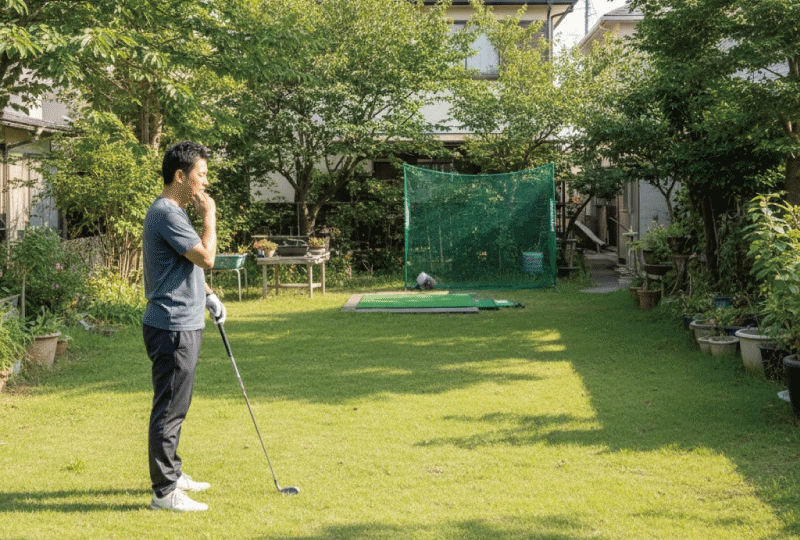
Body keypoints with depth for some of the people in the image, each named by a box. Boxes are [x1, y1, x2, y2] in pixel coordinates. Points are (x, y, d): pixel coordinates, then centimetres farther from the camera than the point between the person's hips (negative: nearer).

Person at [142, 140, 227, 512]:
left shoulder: (173, 212, 16)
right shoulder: (166, 213, -18)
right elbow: (206, 257, -23)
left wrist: (208, 296, 22)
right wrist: (209, 215, -13)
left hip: (182, 324, 11)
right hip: (172, 327, -11)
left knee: (174, 407, 19)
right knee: (169, 409, -5)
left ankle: (172, 473, 31)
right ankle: (164, 492, 1)